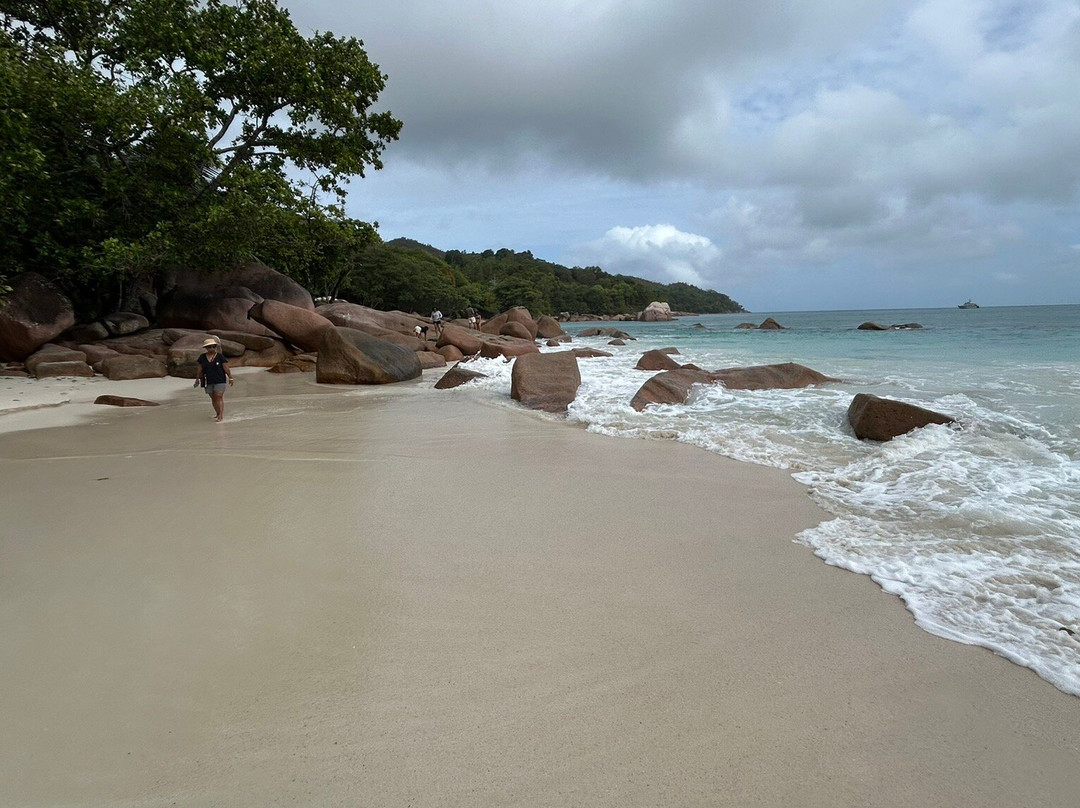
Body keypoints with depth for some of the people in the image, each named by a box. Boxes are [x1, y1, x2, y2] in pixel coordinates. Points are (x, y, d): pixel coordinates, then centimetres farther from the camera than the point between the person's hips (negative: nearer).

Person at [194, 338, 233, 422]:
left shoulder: (220, 356, -5)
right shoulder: (202, 357, 4)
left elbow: (226, 368, -5)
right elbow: (199, 369, 11)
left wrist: (230, 378, -8)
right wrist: (197, 379, 13)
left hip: (220, 381, -3)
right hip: (208, 382, 4)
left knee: (219, 398, -11)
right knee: (213, 398, 9)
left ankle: (220, 416, -14)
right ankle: (218, 414, 22)